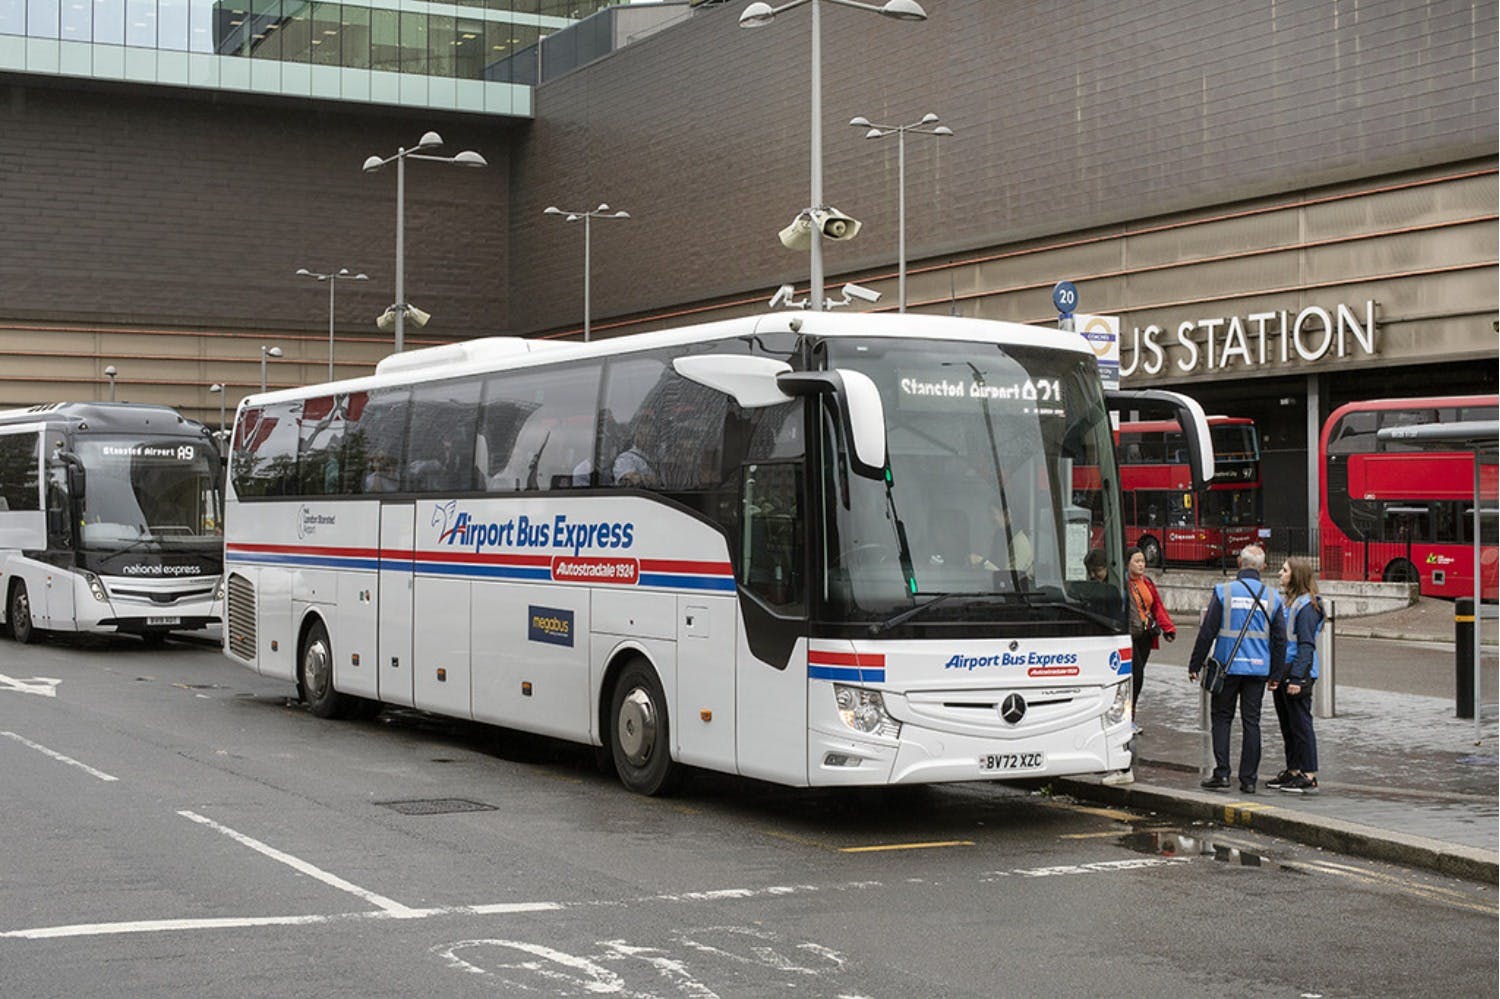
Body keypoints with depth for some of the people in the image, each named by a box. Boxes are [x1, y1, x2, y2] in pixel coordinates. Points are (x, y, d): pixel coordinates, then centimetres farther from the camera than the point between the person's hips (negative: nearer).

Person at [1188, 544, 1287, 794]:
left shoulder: (1224, 592, -6)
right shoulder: (1272, 597, 3)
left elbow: (1207, 632, -5)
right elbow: (1280, 639, 7)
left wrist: (1195, 665, 3)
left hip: (1228, 666, -2)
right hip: (1258, 668, 2)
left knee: (1221, 717, 8)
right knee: (1251, 721, 6)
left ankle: (1221, 773, 0)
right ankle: (1248, 779, 7)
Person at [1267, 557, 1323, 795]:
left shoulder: (1307, 606, -13)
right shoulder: (1288, 602, 16)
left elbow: (1306, 645, -17)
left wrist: (1297, 678, -21)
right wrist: (1274, 673, 17)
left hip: (1298, 673, -10)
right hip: (1282, 674, 10)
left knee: (1301, 725, -6)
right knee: (1287, 726, 14)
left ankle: (1309, 777, -2)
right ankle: (1293, 771, 23)